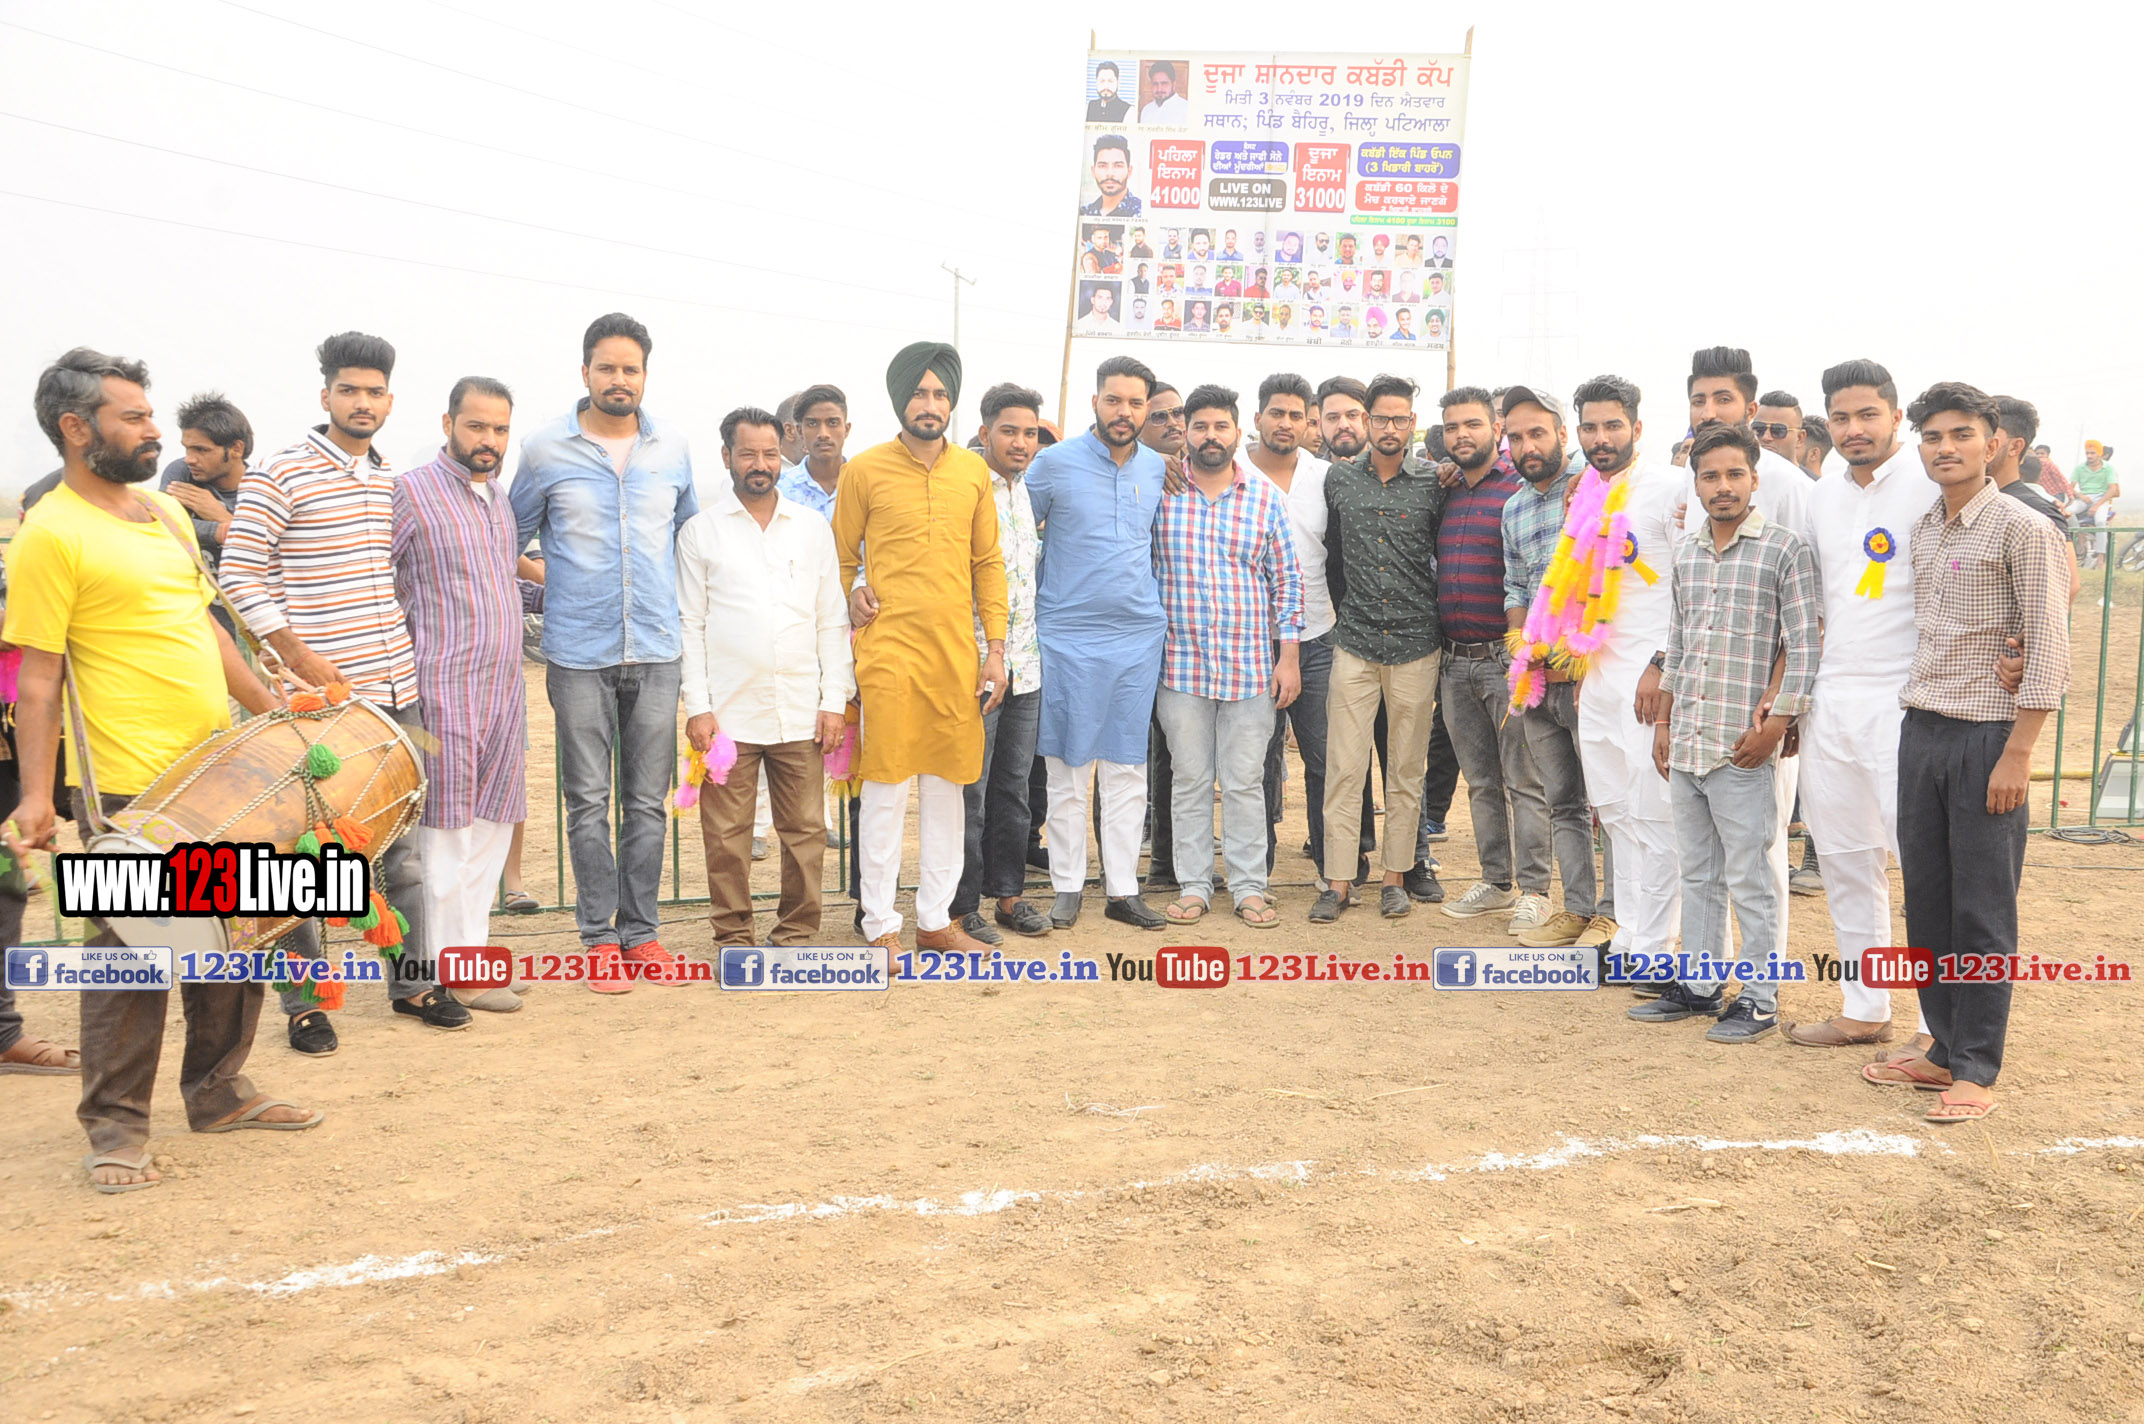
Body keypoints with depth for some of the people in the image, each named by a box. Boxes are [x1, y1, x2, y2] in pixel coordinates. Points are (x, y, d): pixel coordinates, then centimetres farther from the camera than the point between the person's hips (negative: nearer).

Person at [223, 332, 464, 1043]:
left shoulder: (390, 479, 13)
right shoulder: (282, 477, -7)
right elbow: (240, 576, -11)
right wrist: (301, 659, -14)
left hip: (397, 689, 6)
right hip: (320, 693, -6)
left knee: (405, 840, 12)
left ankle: (414, 979, 23)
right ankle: (304, 1001, 11)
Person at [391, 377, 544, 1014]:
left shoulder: (500, 499, 16)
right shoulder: (410, 491, -6)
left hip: (505, 690, 8)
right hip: (446, 691, -7)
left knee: (492, 827, 10)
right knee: (448, 830, -3)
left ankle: (470, 947, 18)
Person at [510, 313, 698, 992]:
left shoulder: (673, 447, 7)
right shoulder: (545, 450, 0)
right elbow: (512, 538, 13)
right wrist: (551, 580, 7)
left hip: (657, 651, 2)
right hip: (579, 654, -2)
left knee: (647, 801, 6)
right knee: (589, 801, 3)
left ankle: (640, 931, 15)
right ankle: (599, 936, 13)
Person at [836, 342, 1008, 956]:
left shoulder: (973, 471, 9)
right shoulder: (865, 470, 0)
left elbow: (988, 563, 11)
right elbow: (840, 559, 10)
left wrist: (995, 651, 7)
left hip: (957, 653, 4)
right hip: (889, 652, -3)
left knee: (947, 788, 9)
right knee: (885, 789, -1)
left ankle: (935, 918, 20)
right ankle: (881, 924, 10)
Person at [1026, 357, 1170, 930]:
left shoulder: (1159, 469, 8)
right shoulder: (1055, 463, -3)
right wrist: (1027, 606, 4)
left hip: (1139, 636, 3)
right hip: (1069, 637, -3)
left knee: (1127, 766, 7)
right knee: (1068, 766, 3)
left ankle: (1123, 889, 14)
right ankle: (1067, 886, 13)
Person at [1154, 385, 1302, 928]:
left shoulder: (1267, 498, 4)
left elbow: (1286, 581, 6)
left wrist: (1289, 658, 1)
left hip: (1251, 666, 0)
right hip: (1180, 663, 0)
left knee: (1244, 782, 5)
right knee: (1190, 781, 7)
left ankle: (1249, 887, 15)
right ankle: (1193, 886, 17)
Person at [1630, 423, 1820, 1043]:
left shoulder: (1785, 548, -5)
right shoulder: (1686, 554, 12)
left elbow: (1804, 646, -8)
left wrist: (1775, 724, -13)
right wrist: (1662, 722, 14)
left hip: (1743, 747, -6)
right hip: (1685, 743, 6)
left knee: (1750, 879, 1)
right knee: (1697, 873, 15)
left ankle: (1760, 998, 12)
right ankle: (1699, 984, 26)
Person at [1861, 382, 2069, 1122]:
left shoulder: (2022, 529, -9)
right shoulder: (1920, 531, 11)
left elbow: (2048, 649, -12)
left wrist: (2017, 754, -15)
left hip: (1987, 735, -6)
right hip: (1921, 730, 6)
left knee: (1982, 909, -1)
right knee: (1926, 898, 10)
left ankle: (1976, 1071, 7)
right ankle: (1944, 1049, 22)